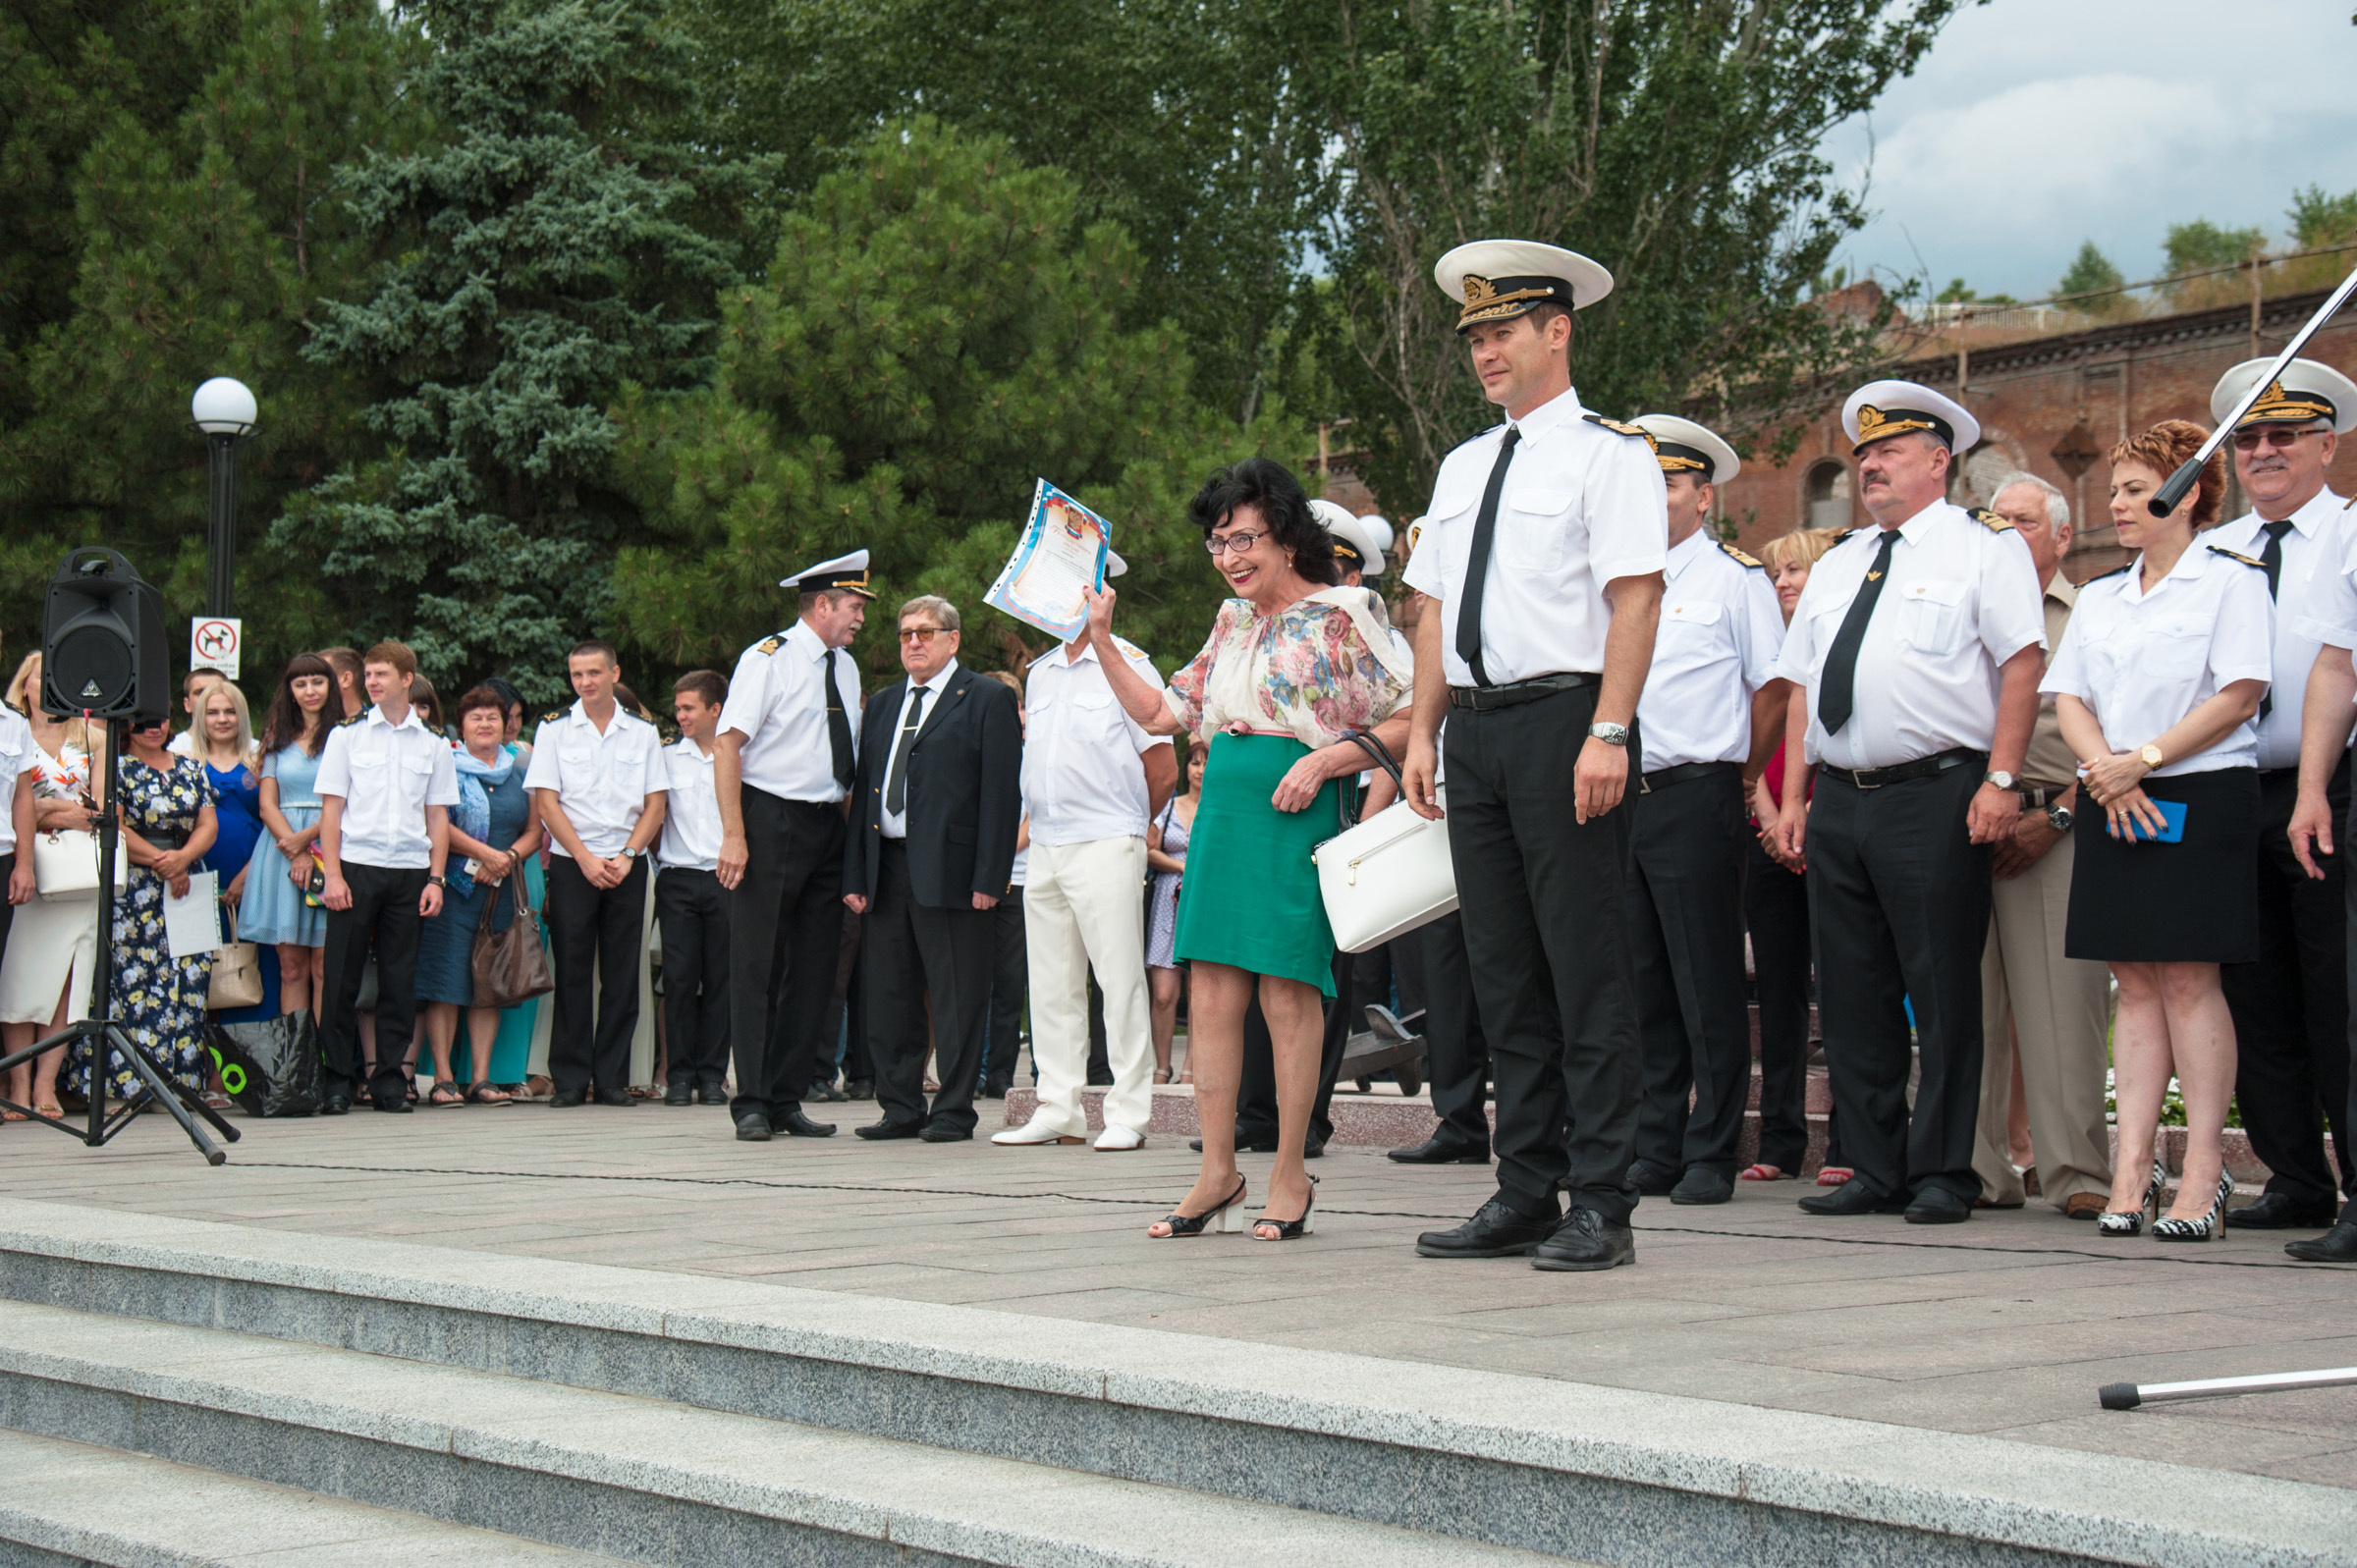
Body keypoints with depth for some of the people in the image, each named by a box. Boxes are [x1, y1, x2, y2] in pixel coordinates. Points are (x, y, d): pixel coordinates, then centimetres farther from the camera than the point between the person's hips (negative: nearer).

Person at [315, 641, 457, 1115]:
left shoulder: (433, 744, 11)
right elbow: (331, 808, 3)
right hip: (356, 866, -1)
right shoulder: (348, 735, 6)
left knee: (399, 979, 3)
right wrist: (333, 874, -6)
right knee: (342, 975, -2)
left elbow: (438, 817, 11)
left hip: (410, 871, 1)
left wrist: (435, 879, 2)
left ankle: (390, 1080, 9)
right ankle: (337, 1080, 4)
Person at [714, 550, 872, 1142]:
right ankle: (752, 1104, -2)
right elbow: (728, 744, -13)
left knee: (814, 967, 7)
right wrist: (734, 836, -19)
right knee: (756, 966, -4)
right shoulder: (768, 659, -8)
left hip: (826, 827, 7)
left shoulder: (845, 668, 14)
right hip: (771, 821, -7)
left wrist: (847, 827, 13)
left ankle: (787, 1099, 13)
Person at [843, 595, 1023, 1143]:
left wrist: (989, 877, -14)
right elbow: (864, 789, 17)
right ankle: (900, 1108, 17)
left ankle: (953, 1112, 3)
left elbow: (1002, 793, -7)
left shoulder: (987, 700, 0)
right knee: (889, 996, 8)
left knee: (956, 997, -3)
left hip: (948, 870, -6)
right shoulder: (882, 706, 20)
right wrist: (854, 874, 8)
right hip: (886, 868, 6)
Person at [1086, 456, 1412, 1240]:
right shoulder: (1232, 623, 18)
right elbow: (1160, 712, 22)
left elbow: (1405, 721, -6)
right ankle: (1218, 1173, 8)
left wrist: (1323, 760, -17)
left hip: (1297, 815, -6)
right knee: (1210, 991, 1)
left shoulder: (1342, 614, -2)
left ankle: (1289, 1176, 5)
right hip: (1222, 812, 6)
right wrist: (1100, 639, 15)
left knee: (1287, 992, -5)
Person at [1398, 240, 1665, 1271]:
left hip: (1564, 719, -7)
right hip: (1475, 725, 7)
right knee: (1504, 973, 9)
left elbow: (1636, 599, -11)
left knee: (1586, 971, -6)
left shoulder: (1608, 452, -2)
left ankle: (1600, 1206, -2)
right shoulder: (1463, 467, 20)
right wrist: (1423, 734, 11)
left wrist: (1608, 733, -19)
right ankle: (1524, 1195, 15)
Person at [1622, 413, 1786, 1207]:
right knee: (1640, 986, 8)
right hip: (1619, 798, 6)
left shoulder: (1736, 577, 1)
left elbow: (1774, 688, 0)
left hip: (1696, 799, -5)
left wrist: (1737, 781, 3)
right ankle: (1655, 1151, 14)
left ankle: (1710, 1156, 2)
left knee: (1707, 985, -3)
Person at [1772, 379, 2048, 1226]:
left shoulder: (1983, 546, 2)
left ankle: (1942, 1176, 2)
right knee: (1852, 996, 7)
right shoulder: (1837, 565, 21)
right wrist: (1794, 797, 10)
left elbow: (2023, 663, -7)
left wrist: (2000, 780, -16)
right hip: (1838, 799, 7)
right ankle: (1874, 1172, 15)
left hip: (1936, 794, -7)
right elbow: (1801, 685, 19)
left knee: (1942, 991, -4)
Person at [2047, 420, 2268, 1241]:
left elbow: (2240, 696, -11)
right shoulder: (2099, 596, 17)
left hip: (2201, 801, -5)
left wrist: (2143, 759, -14)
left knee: (2188, 980, -8)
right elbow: (2069, 697, 11)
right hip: (2115, 805, 6)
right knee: (2136, 985, 4)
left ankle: (2204, 1171, -4)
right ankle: (2133, 1166, 3)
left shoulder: (2231, 581, -1)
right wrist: (2108, 772, -8)